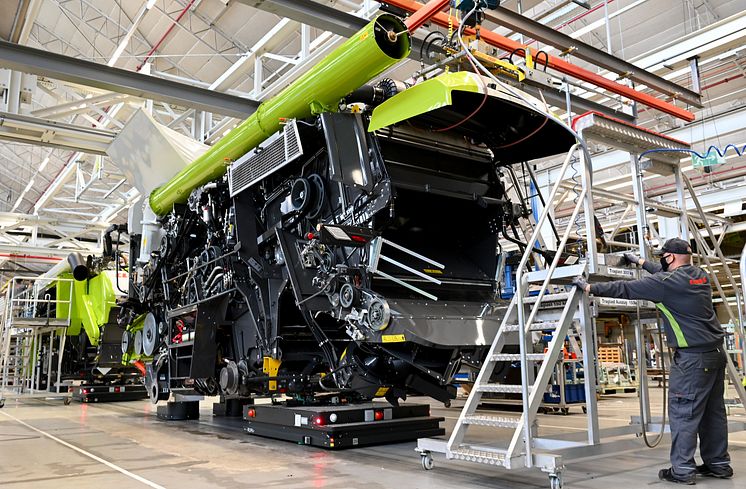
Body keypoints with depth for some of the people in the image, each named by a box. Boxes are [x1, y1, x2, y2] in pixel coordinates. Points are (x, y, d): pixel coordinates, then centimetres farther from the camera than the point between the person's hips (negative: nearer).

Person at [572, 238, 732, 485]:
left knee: (683, 412, -3)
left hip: (693, 358, -9)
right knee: (713, 411, 15)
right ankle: (718, 464, 24)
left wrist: (589, 287, -3)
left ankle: (682, 469, 1)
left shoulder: (668, 282, -15)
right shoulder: (698, 275, 11)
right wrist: (641, 262, 39)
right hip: (716, 353, 9)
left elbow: (625, 289, -12)